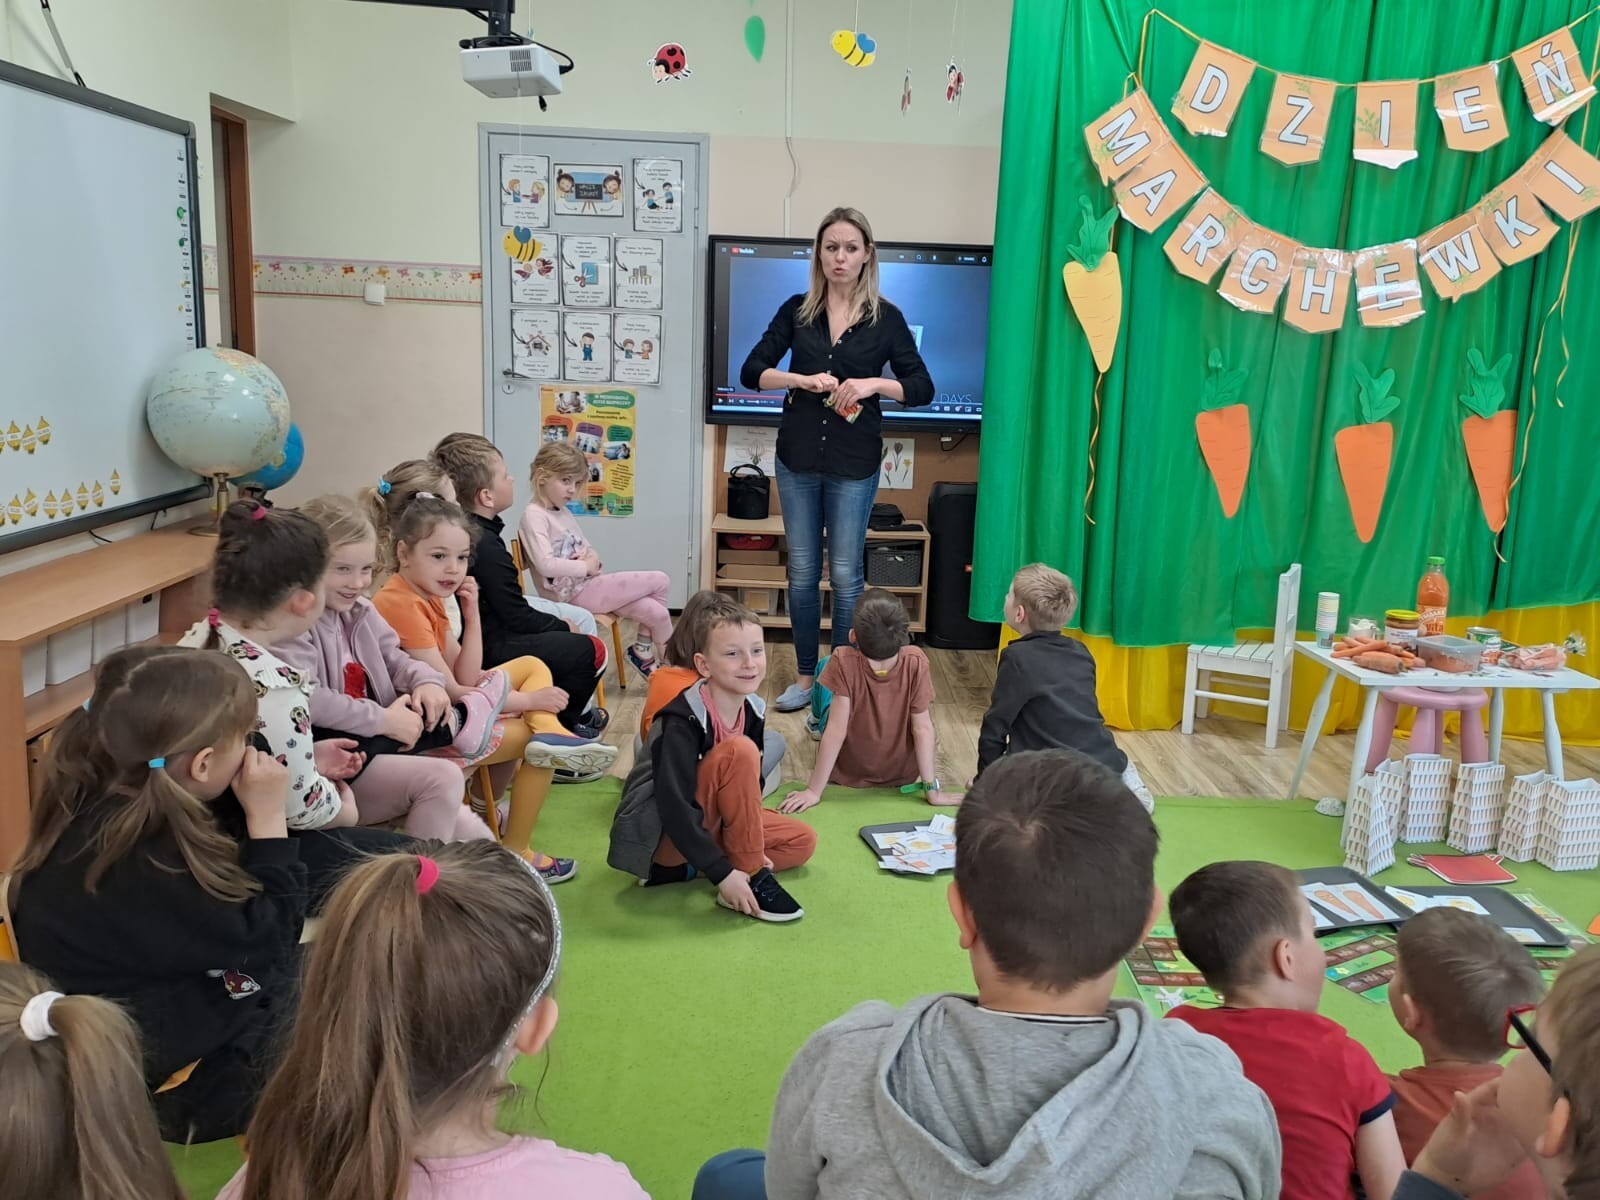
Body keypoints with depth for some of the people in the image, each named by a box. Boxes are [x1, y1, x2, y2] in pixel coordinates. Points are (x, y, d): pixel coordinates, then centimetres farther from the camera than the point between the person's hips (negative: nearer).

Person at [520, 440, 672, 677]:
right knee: (660, 581, -3)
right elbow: (546, 565, -25)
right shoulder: (534, 516, -13)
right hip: (575, 593, -8)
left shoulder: (563, 512, 14)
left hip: (588, 586, 8)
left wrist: (593, 558, -1)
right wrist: (586, 567, -15)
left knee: (655, 611, -6)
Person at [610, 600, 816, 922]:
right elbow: (674, 807, -30)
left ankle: (683, 870, -4)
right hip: (662, 833, -9)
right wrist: (723, 873, -31)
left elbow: (750, 786, 7)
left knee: (803, 841, 3)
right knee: (739, 752, -28)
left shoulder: (752, 710, -3)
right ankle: (751, 879, -20)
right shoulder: (683, 719, -26)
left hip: (707, 822, 9)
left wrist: (748, 846, -6)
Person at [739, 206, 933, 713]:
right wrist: (803, 380, -15)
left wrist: (873, 384, -19)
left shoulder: (885, 318, -1)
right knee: (802, 571, 9)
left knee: (845, 573, 2)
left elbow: (922, 388, -2)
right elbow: (751, 372, 1)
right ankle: (805, 676, 21)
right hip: (798, 457, 2)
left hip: (854, 462, -2)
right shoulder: (796, 310, 4)